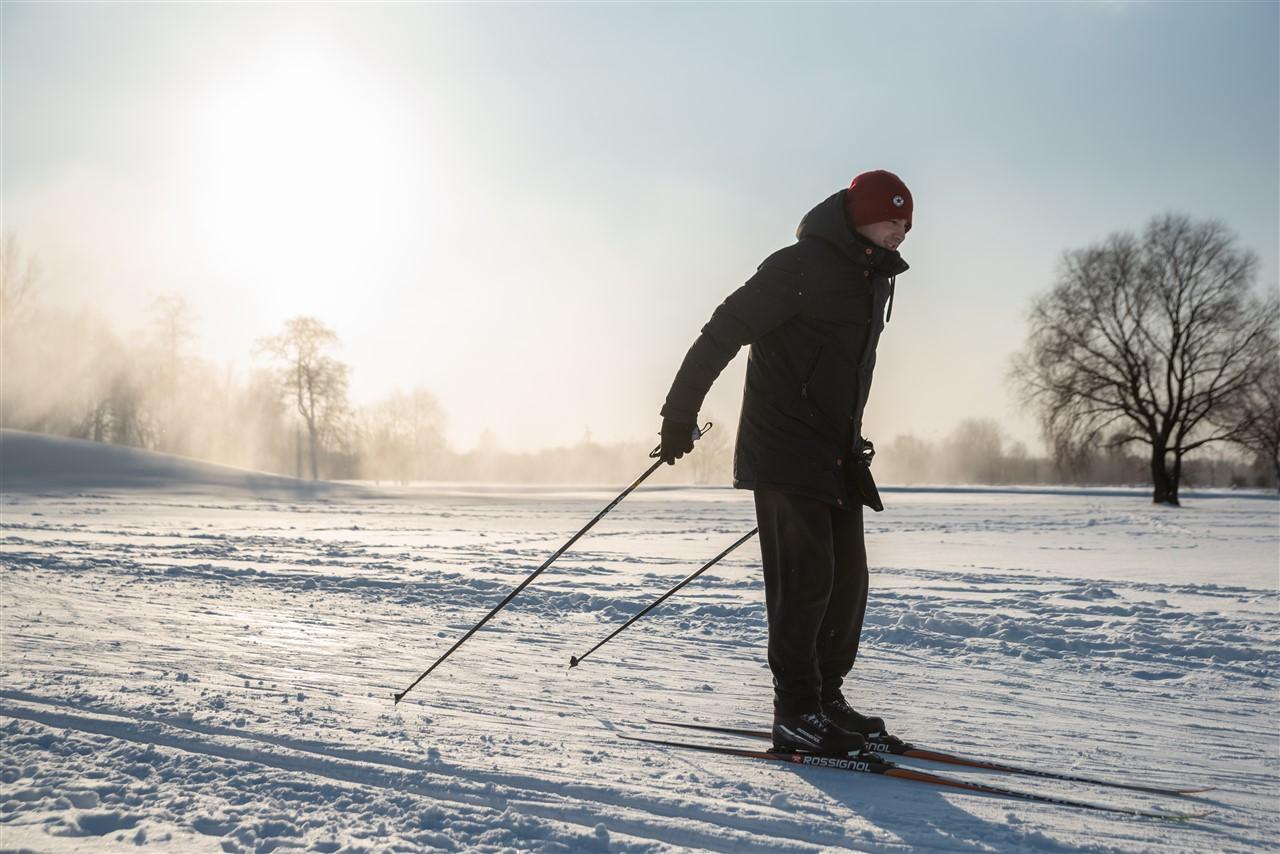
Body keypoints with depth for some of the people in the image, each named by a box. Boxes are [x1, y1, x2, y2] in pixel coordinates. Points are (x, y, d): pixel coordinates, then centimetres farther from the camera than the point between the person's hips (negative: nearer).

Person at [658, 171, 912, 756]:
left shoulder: (875, 280, 15)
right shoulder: (800, 266, -12)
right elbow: (725, 330, -14)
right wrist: (681, 412, -16)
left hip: (836, 460, 9)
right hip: (784, 454, -8)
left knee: (847, 577, 8)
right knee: (805, 577, -9)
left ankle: (825, 696, 20)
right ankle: (796, 713, 0)